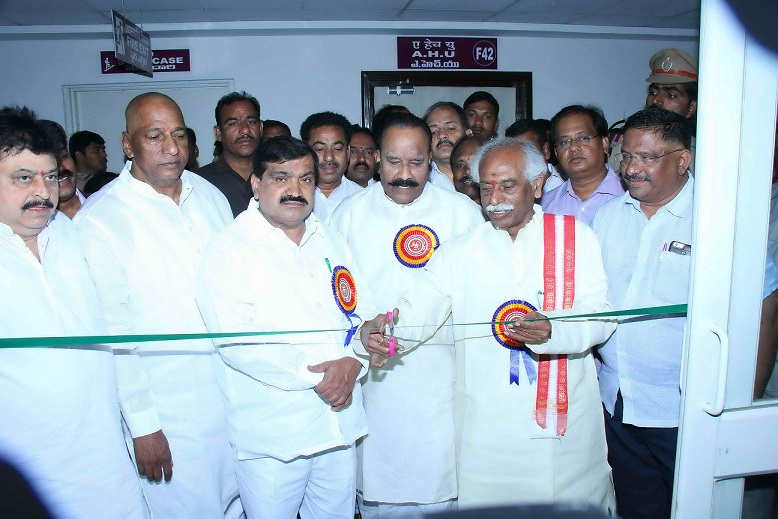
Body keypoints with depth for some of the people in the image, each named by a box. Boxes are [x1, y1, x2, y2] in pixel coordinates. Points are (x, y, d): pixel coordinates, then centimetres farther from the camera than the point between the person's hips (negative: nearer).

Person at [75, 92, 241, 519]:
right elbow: (110, 331, -12)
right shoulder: (98, 220, -13)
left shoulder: (209, 195, 4)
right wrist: (142, 425, -10)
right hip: (169, 411, -5)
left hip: (236, 390, 5)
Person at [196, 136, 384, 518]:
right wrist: (312, 376, -18)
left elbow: (363, 312, 7)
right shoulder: (229, 248, -7)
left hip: (340, 423, 5)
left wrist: (352, 364, -12)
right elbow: (236, 340, -17)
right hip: (271, 433, -5)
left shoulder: (332, 242, 12)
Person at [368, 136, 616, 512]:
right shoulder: (459, 251, 5)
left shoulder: (576, 237, 1)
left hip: (565, 421, 0)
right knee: (486, 505, 8)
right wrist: (388, 333, -26)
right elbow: (418, 309, -5)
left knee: (571, 505, 12)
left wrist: (552, 330, -27)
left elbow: (599, 314, -7)